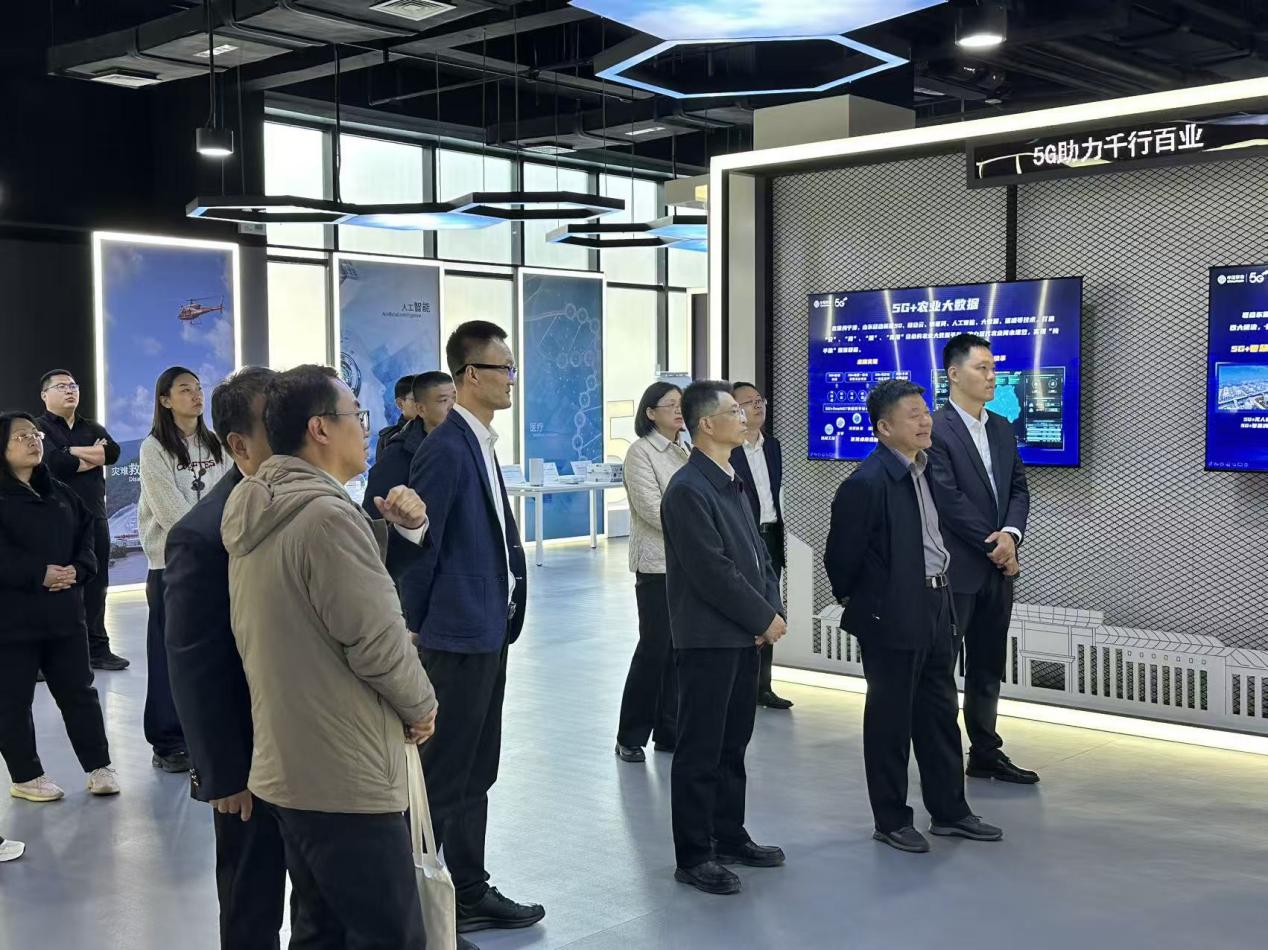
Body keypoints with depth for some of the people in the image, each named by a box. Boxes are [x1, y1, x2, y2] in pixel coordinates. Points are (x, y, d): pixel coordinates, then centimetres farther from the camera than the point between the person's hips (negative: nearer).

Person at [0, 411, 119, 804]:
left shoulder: (59, 492, 12)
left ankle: (99, 766, 20)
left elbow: (86, 532, 13)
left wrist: (78, 570, -5)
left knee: (79, 691, 11)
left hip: (63, 612, 6)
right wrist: (39, 574, -20)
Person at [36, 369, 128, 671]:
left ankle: (98, 648, 16)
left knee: (96, 584, 8)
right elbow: (55, 463, -17)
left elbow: (113, 452, -4)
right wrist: (93, 457, -5)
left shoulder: (93, 429, 17)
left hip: (95, 516, 5)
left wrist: (72, 451, -11)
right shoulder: (39, 428, 0)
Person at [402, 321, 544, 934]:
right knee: (442, 775, 1)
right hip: (457, 635, -9)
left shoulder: (480, 443, 12)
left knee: (476, 774, 16)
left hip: (488, 631, 9)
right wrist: (412, 629, -10)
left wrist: (504, 613, 14)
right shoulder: (446, 447, -17)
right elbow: (420, 546, -16)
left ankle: (470, 893, 27)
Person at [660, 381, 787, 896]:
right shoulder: (688, 490, -15)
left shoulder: (730, 482, 13)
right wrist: (764, 617, -12)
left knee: (733, 743, 17)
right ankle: (694, 855, 10)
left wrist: (773, 609, 1)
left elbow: (758, 551, 14)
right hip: (707, 638, -9)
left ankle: (729, 837, 30)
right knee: (700, 751, 1)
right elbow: (713, 572, -19)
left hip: (744, 635, 9)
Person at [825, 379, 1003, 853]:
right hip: (892, 616, -8)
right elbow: (840, 556, -13)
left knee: (939, 715, 16)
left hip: (935, 605, 8)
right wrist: (857, 602, 1)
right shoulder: (867, 483, -20)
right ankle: (891, 820, 18)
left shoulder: (925, 467, 6)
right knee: (890, 719, 5)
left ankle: (949, 811, 29)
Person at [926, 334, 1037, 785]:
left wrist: (1010, 535, -8)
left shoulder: (1002, 429, 13)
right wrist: (994, 548, -13)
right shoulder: (935, 430, -12)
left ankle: (986, 753, 22)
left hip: (997, 568, 7)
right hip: (954, 570, -7)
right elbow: (949, 501, -17)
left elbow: (1019, 489, 11)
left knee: (988, 669, 13)